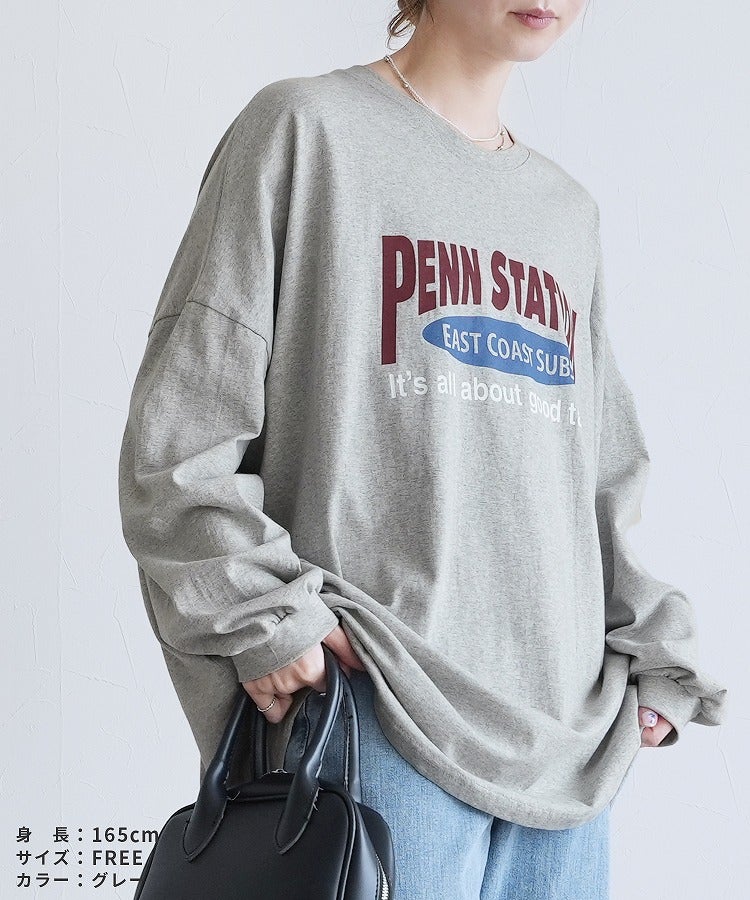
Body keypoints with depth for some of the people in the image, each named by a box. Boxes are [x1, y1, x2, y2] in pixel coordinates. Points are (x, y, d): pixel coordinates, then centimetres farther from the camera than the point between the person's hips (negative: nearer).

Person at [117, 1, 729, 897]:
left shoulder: (570, 211, 19)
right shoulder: (307, 127, 1)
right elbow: (178, 429, -4)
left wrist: (653, 657, 10)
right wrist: (266, 620, -13)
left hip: (570, 722, 6)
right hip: (379, 717, -6)